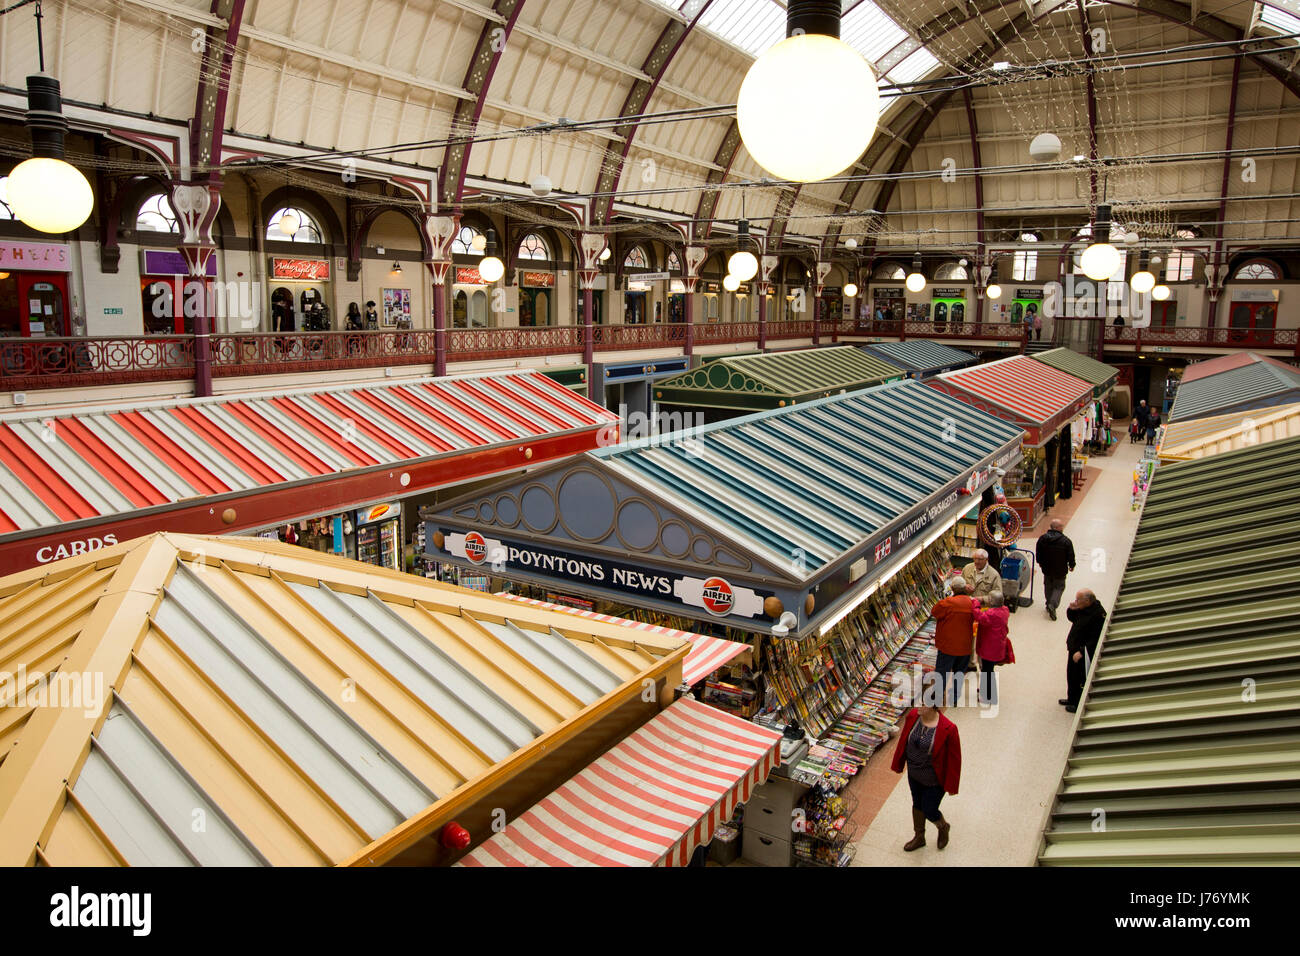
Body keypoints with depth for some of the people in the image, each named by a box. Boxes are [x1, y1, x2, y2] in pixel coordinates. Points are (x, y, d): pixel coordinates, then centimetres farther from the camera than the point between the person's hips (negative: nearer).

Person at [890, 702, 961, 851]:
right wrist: (897, 765, 9)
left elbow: (954, 759, -17)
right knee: (917, 805, 23)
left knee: (929, 811, 11)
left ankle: (943, 827, 47)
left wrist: (951, 785, -9)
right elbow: (903, 741, 0)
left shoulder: (948, 729, -30)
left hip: (934, 780, -5)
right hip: (913, 774, 5)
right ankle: (919, 837, 48)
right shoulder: (912, 716, -16)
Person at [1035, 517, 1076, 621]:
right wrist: (1071, 565, 10)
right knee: (1059, 587, 12)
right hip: (1060, 570, -3)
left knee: (1048, 586, 22)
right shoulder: (1066, 541, -19)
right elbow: (1071, 556, -10)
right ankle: (1053, 604, -6)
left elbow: (1038, 553, 2)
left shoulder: (1042, 539, -9)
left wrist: (1040, 562, 20)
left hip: (1046, 569, 3)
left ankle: (1048, 604, 31)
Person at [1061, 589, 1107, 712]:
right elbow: (1072, 618, 18)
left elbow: (1094, 639, -27)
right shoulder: (1082, 608, 0)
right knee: (1071, 675, 23)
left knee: (1081, 680, 5)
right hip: (1074, 648, 9)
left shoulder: (1098, 615, -27)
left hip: (1085, 654, -9)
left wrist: (1081, 652, -24)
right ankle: (1072, 699, 42)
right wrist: (1071, 609, -4)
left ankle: (1079, 705, 21)